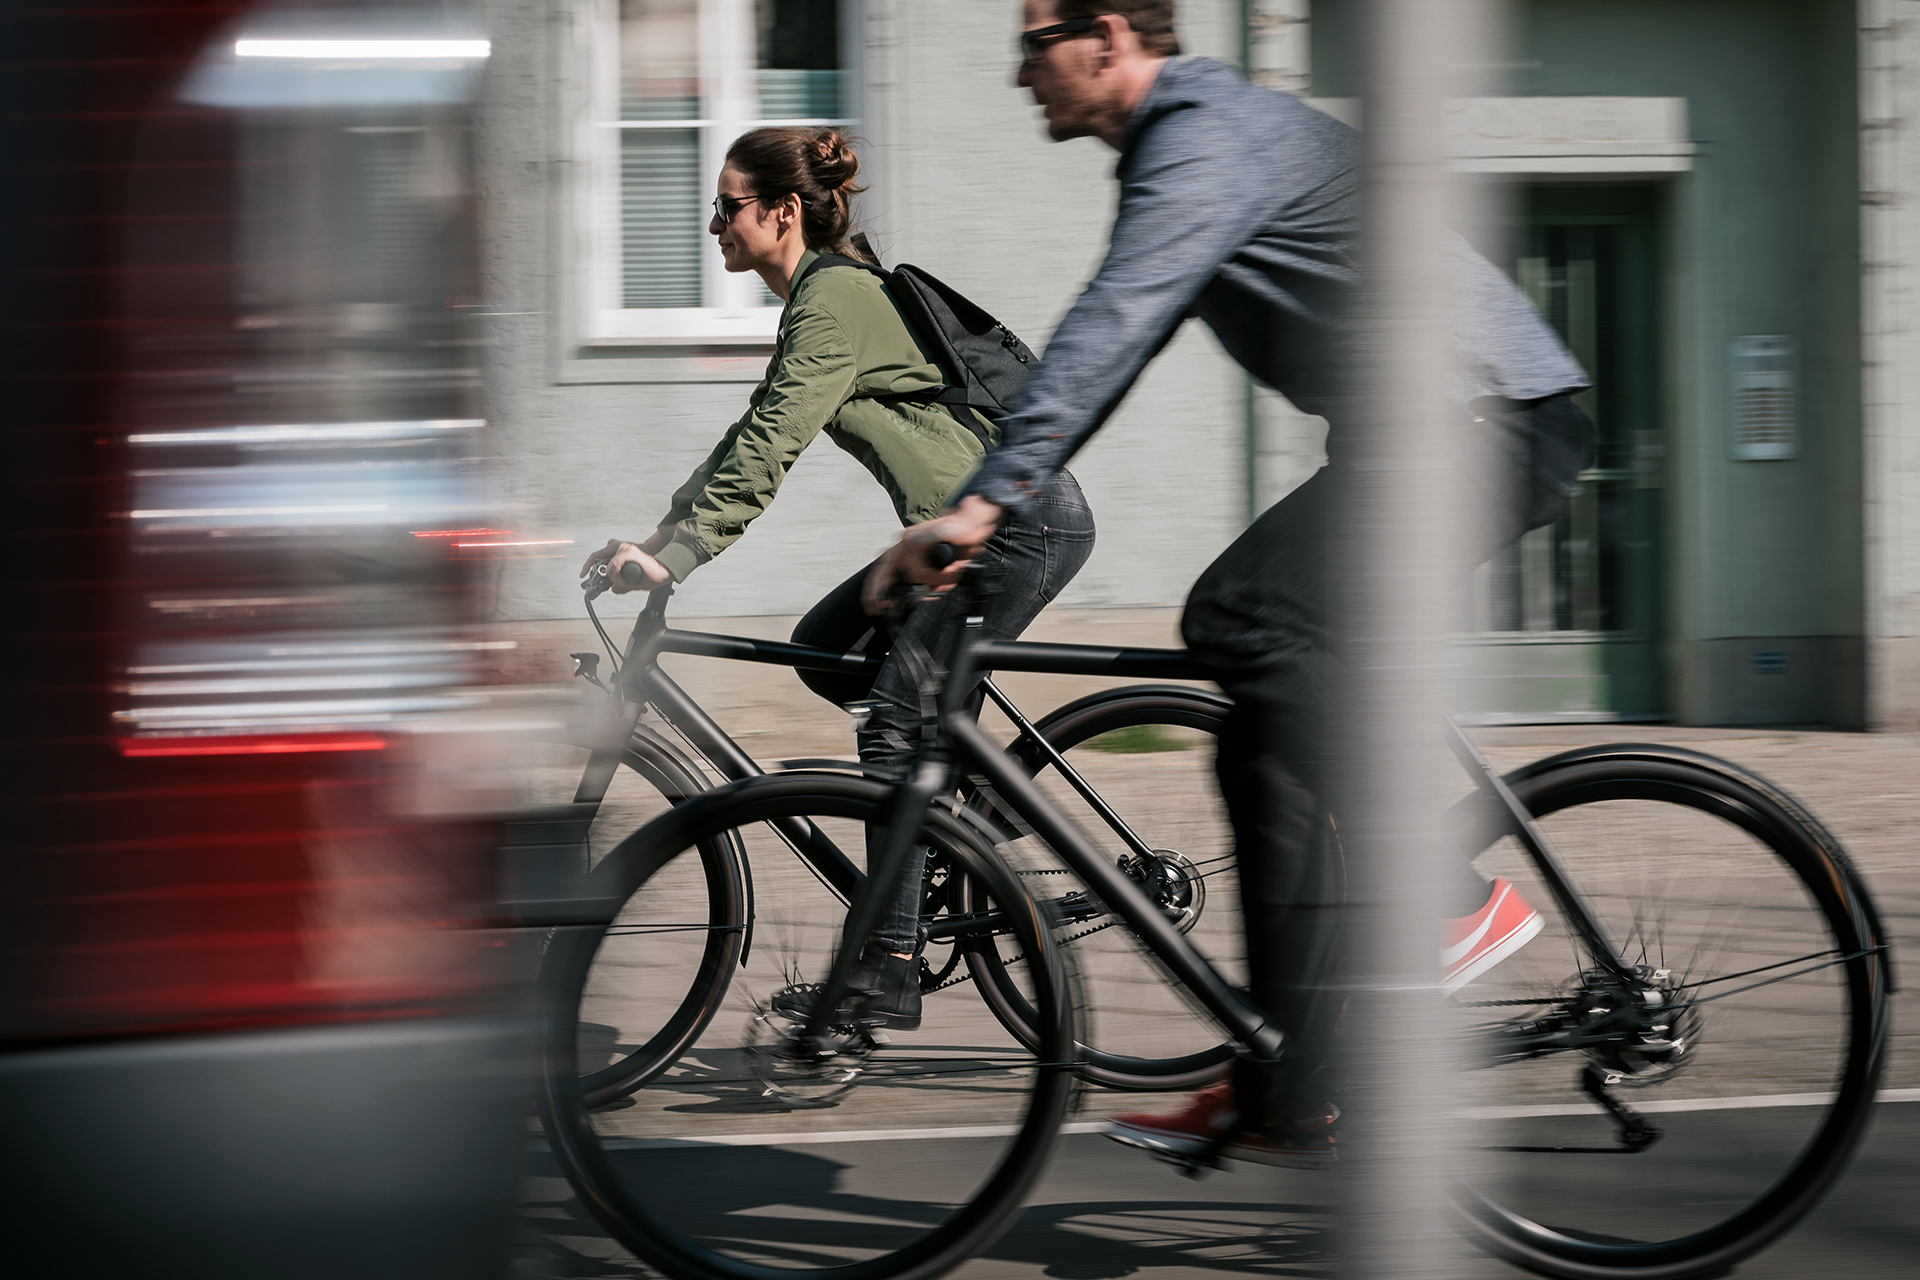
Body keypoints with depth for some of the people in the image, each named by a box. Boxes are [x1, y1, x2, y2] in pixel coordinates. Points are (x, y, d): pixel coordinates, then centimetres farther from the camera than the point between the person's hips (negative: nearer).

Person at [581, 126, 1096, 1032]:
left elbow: (770, 448, -23)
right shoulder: (819, 297, 17)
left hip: (1022, 523, -10)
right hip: (972, 523, 10)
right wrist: (655, 537, 13)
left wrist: (676, 556, -25)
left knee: (896, 721, -11)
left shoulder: (836, 298, -14)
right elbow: (754, 437, 20)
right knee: (825, 650, 9)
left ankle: (891, 973, -10)